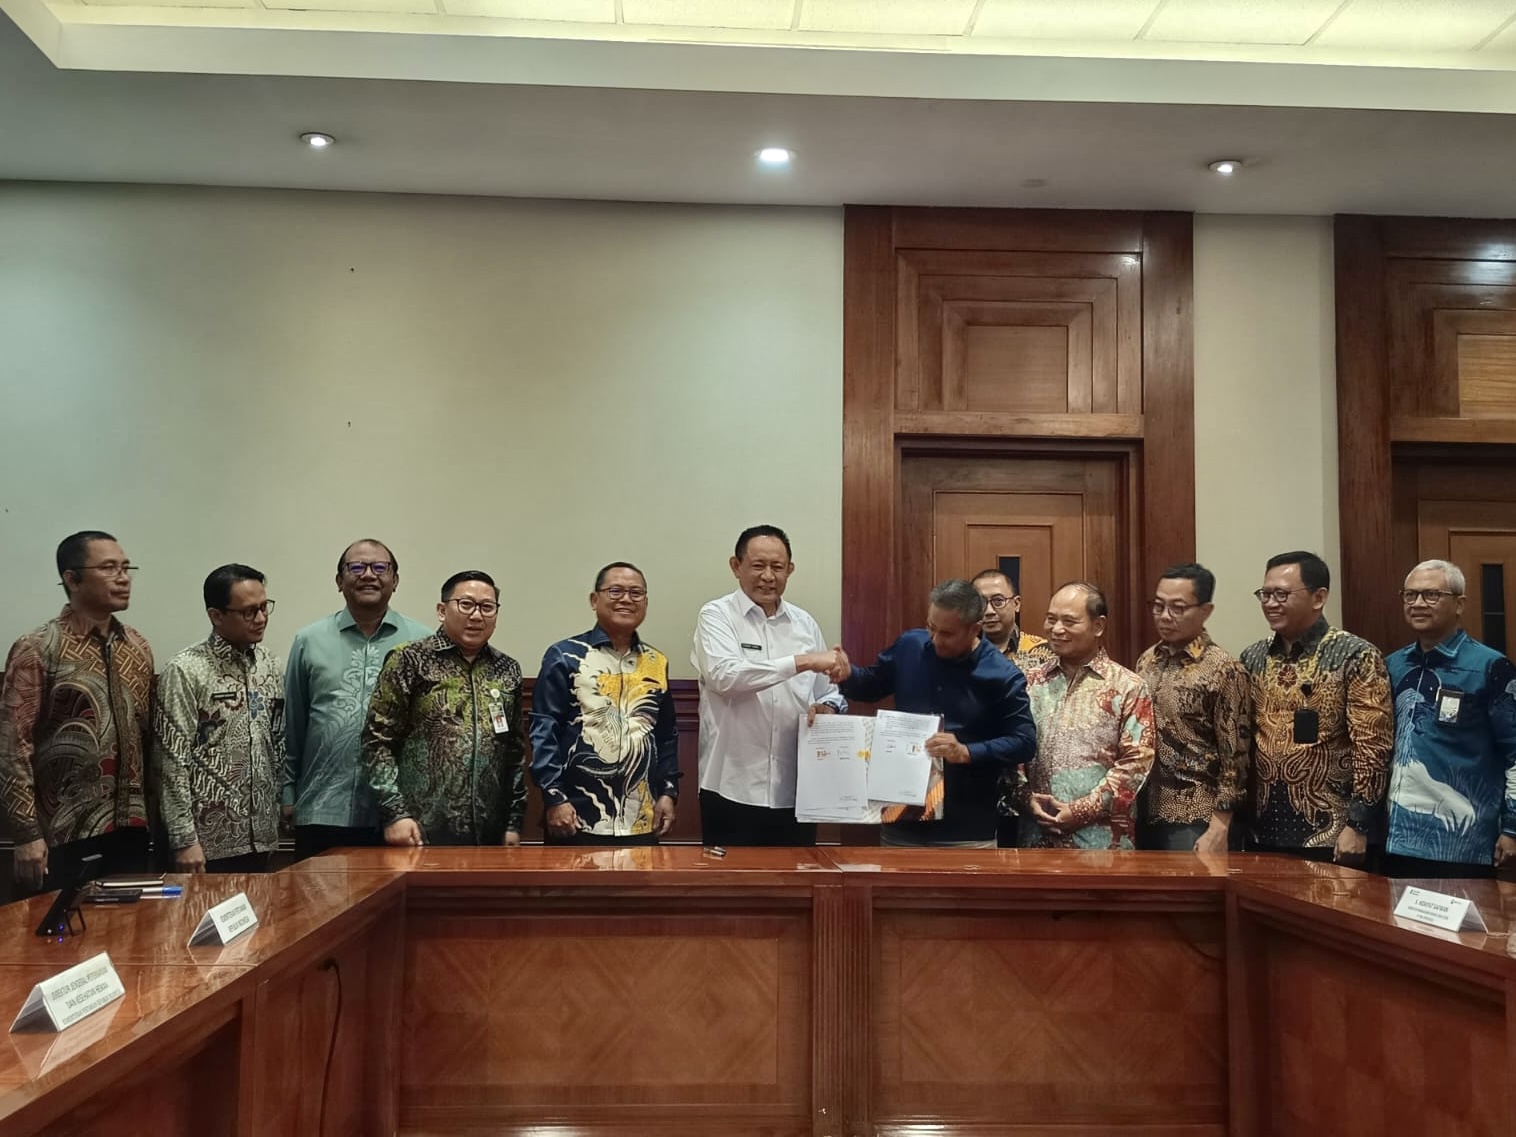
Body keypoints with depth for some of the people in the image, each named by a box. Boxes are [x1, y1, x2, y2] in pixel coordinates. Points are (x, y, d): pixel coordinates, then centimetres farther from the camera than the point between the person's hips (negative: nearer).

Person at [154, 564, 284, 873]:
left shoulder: (269, 664, 7)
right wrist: (184, 840, -15)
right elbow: (172, 764, -14)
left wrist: (278, 808, 11)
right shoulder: (185, 671, -12)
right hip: (209, 840, -6)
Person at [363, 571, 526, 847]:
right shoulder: (410, 661, -1)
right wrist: (395, 813, -11)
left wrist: (514, 822, 9)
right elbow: (378, 741, -4)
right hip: (422, 832, -4)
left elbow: (515, 751, 12)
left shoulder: (507, 671, 10)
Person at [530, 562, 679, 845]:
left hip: (641, 821, 4)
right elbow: (544, 731, -6)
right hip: (577, 818, -4)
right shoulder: (565, 656, -2)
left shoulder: (657, 663, 12)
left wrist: (668, 792, 7)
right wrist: (555, 797, -12)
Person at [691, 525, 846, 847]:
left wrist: (827, 708, -8)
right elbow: (724, 675, -22)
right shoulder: (716, 616, -3)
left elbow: (828, 693, 15)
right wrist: (802, 661, -26)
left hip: (796, 791, 4)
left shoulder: (805, 623, 10)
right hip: (733, 792, -4)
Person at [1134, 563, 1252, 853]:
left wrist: (1218, 830, -14)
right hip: (1145, 814, 6)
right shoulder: (1147, 660, 7)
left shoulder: (1223, 670, -11)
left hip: (1194, 822, -6)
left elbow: (1234, 759, -11)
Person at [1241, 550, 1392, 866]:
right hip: (1262, 832, 5)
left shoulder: (1355, 657, -8)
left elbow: (1372, 747, -12)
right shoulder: (1253, 658, 7)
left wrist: (1357, 825, -15)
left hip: (1329, 834, -5)